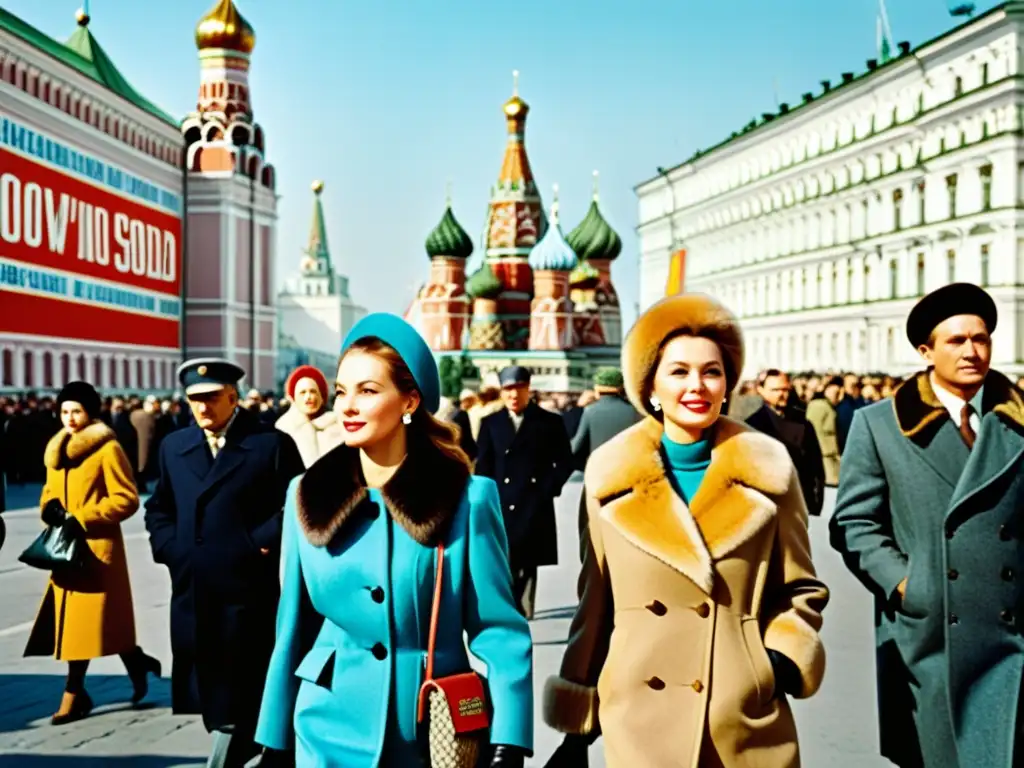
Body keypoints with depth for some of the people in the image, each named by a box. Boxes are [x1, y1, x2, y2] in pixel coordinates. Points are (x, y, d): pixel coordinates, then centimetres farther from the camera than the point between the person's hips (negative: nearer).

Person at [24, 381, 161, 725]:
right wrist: (51, 508, -1)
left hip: (96, 547, -7)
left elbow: (127, 499, -12)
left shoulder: (108, 449, -9)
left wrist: (82, 519, -17)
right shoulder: (56, 449, 13)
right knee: (71, 620, 6)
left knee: (84, 621, -4)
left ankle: (74, 694, 8)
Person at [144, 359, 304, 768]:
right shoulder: (174, 446, 14)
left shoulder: (272, 443, -3)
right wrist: (170, 547, 5)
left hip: (247, 590, -5)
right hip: (191, 591, 6)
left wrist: (256, 544, -11)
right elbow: (158, 508, 21)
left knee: (237, 696, 1)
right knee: (208, 689, 13)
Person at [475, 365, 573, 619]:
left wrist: (548, 490, -6)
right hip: (500, 509, 0)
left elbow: (565, 462, 6)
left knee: (527, 569, 5)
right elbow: (483, 468, 7)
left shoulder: (550, 422, 4)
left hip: (535, 509, 0)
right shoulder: (491, 423, 8)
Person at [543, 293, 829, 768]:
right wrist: (576, 727, 7)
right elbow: (596, 602, 5)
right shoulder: (612, 476, -1)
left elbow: (801, 591, 7)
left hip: (747, 723, 0)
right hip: (640, 722, 0)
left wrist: (780, 664, -10)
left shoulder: (769, 469, -2)